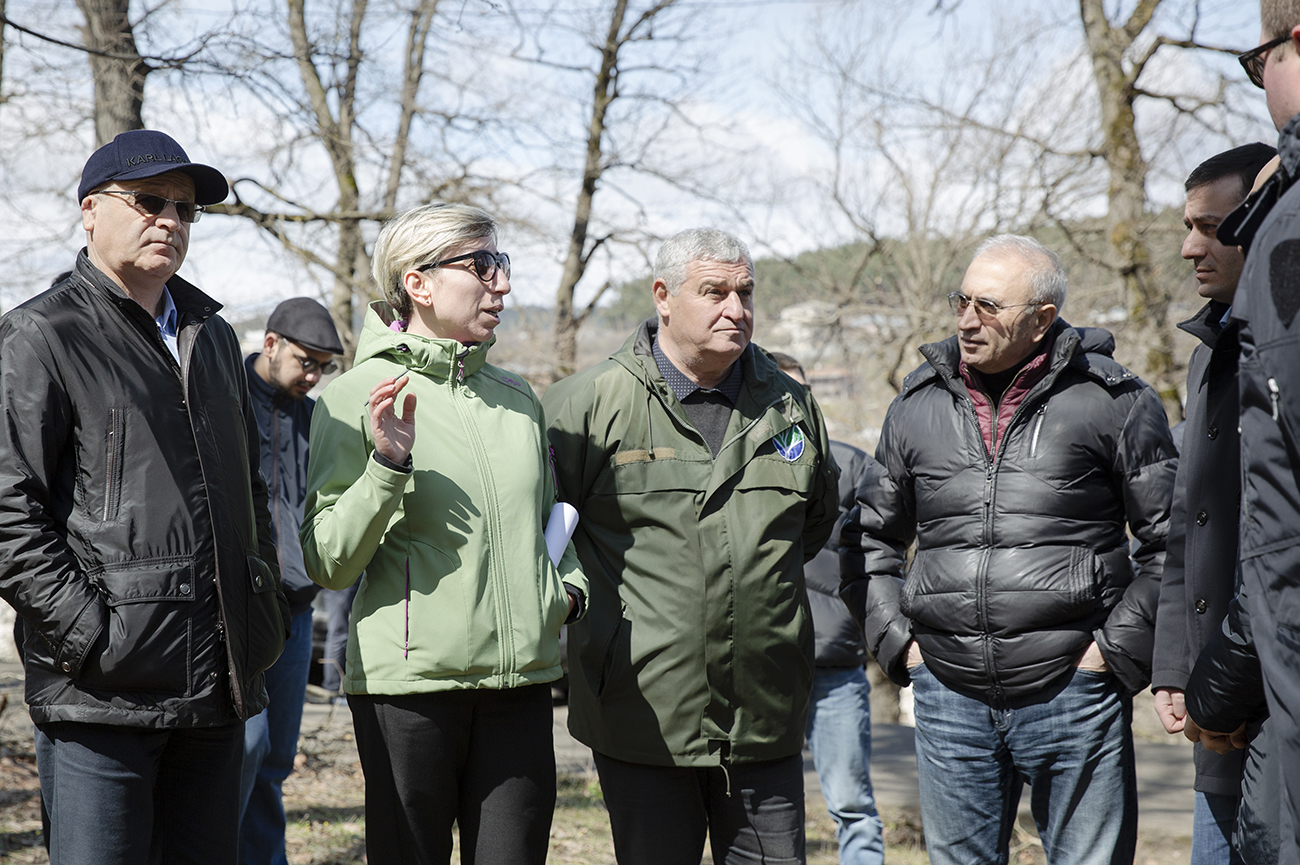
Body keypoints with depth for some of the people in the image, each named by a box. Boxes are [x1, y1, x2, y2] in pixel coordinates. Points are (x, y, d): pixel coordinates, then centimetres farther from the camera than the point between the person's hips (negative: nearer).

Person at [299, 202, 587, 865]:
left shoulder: (518, 398, 13)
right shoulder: (357, 396, -4)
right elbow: (327, 564, -7)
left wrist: (569, 588, 8)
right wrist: (387, 468, -19)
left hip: (520, 684, 5)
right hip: (409, 682, -4)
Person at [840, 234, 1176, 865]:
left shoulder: (1112, 400, -2)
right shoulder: (918, 404, 9)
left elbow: (1173, 538, 0)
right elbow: (869, 536, 20)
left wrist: (1121, 648, -6)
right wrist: (895, 639, 8)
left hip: (1072, 697, -3)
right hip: (948, 696, 3)